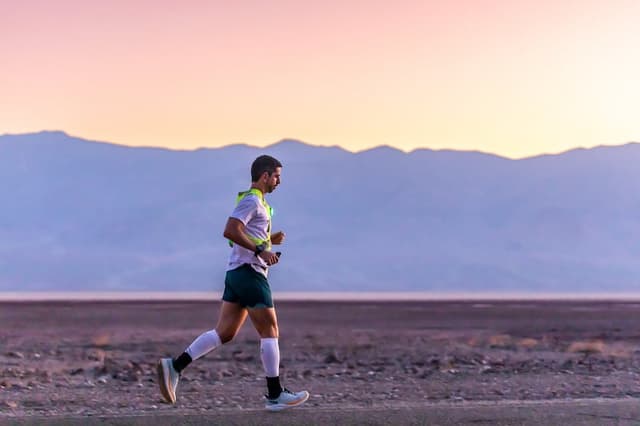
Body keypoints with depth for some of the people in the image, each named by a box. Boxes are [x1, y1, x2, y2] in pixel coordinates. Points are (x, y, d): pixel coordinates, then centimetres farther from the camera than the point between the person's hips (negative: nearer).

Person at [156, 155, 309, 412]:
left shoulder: (255, 201, 21)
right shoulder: (251, 200, -11)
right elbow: (230, 231, -23)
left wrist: (270, 240, 14)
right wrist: (261, 250, -23)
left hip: (237, 273, 10)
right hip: (249, 272, -10)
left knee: (224, 333, 4)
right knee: (270, 331, -3)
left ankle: (174, 367, -4)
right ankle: (275, 395, 2)